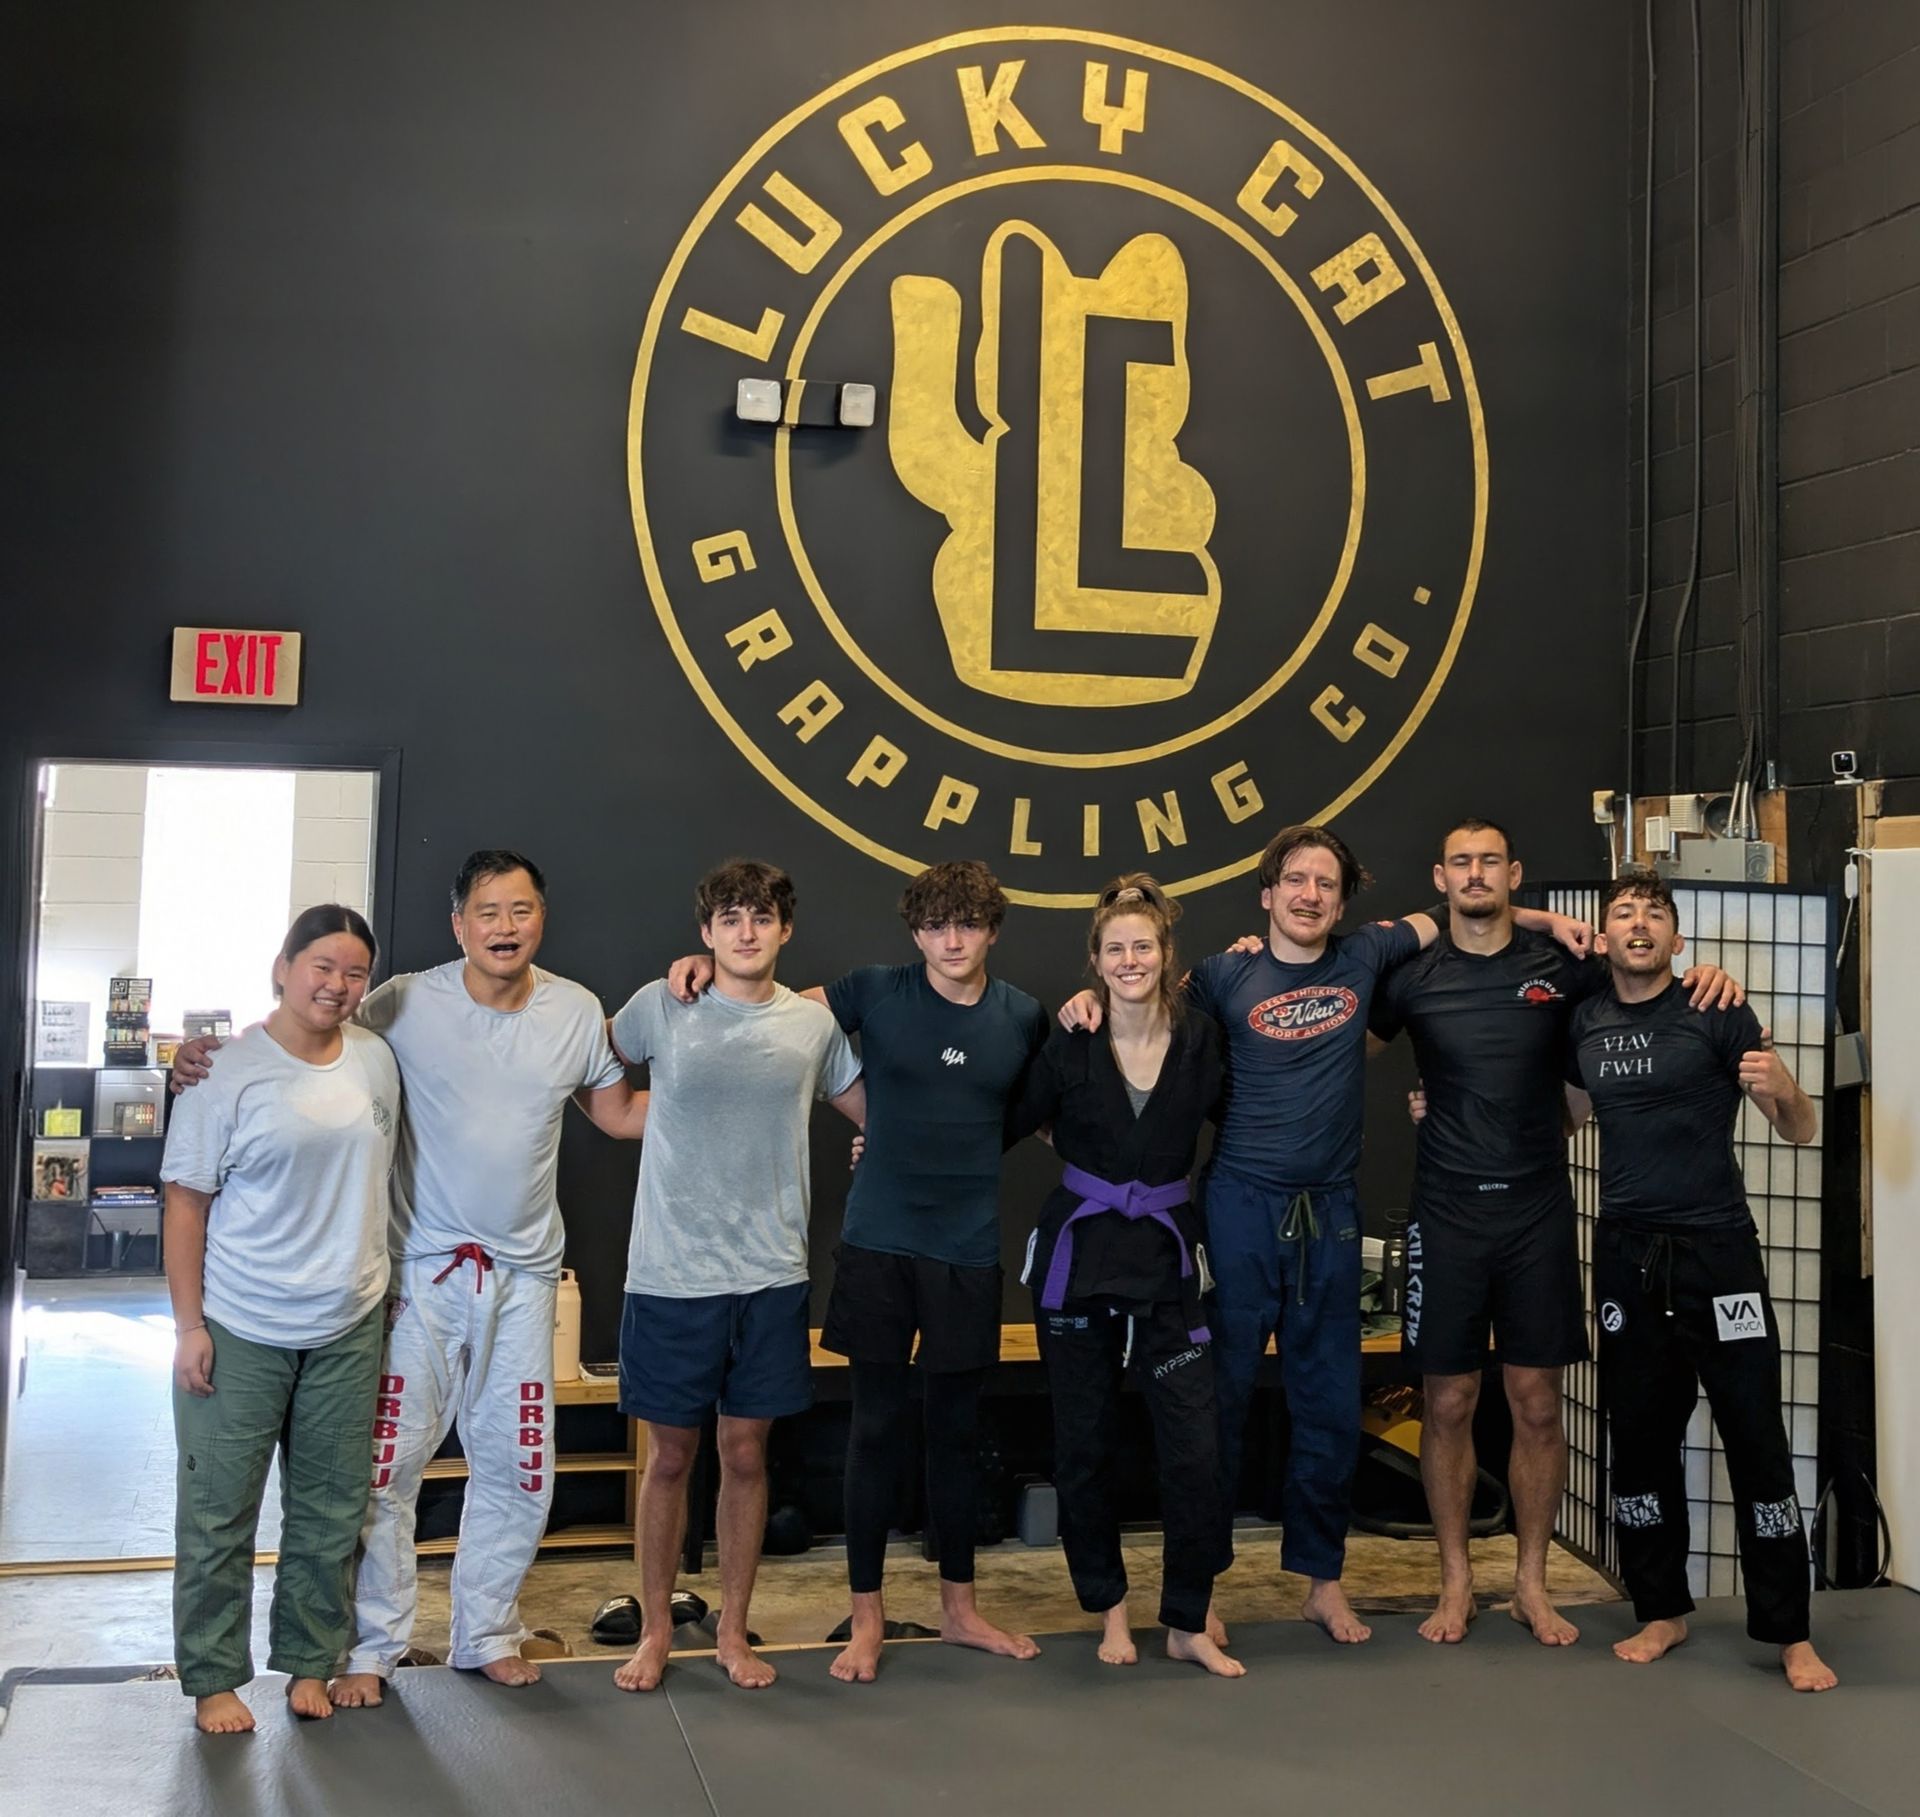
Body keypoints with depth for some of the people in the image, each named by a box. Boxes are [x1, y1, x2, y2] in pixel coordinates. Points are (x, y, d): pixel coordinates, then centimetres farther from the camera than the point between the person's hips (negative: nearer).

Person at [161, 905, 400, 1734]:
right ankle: (213, 1677, 20)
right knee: (218, 1511, 5)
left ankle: (310, 1662, 27)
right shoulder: (228, 1071, -11)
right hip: (240, 1330, -4)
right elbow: (188, 1202, -9)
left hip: (348, 1326, 4)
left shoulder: (376, 1061, 3)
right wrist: (189, 1326, -11)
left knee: (331, 1509, 12)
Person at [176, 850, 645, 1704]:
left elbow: (621, 1114, 11)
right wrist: (213, 1061, -21)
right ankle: (371, 1646, 20)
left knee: (518, 1468, 11)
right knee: (385, 1464, 1)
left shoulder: (576, 1012, -1)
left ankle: (487, 1633, 31)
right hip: (420, 1272, -3)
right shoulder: (404, 1005, -11)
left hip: (524, 1276, 3)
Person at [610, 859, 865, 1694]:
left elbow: (871, 1109, 17)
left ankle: (733, 1629, 24)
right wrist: (648, 1108, 5)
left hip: (771, 1277, 2)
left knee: (746, 1453, 9)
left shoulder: (813, 1024, 3)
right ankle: (655, 1631, 23)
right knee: (669, 1455, 8)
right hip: (670, 1275, -2)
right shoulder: (661, 1007, -4)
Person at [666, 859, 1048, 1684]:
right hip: (879, 1242, -2)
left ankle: (959, 1606, 27)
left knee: (957, 1428, 12)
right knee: (878, 1424, 4)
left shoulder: (1023, 1017, 3)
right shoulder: (875, 992, -3)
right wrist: (708, 966, -8)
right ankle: (866, 1616, 17)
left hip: (968, 1251, 2)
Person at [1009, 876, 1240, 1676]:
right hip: (1078, 1257, 0)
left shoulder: (1199, 1037, -2)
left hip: (1165, 1258, 1)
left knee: (1195, 1450, -4)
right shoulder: (1069, 1044, -6)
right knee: (1084, 1446, 9)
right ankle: (1109, 1609, 29)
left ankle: (1187, 1624, 15)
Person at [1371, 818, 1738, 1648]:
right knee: (1448, 1405, 5)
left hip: (1538, 1211, 1)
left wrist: (1708, 977, -7)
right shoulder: (1413, 976, 0)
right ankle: (1456, 1584, 19)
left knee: (1537, 1407, 5)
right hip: (1448, 1213, 0)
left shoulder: (1561, 967, 1)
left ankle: (1531, 1584, 20)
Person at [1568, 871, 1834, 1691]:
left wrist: (1777, 1088, -26)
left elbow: (1800, 1130, -4)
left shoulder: (1717, 1013, -4)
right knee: (1640, 1437, 9)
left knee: (1756, 1437, -2)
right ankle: (1661, 1611, 23)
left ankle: (1790, 1634, 8)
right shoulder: (1583, 1024, 6)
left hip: (1717, 1251, -3)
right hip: (1627, 1254, 4)